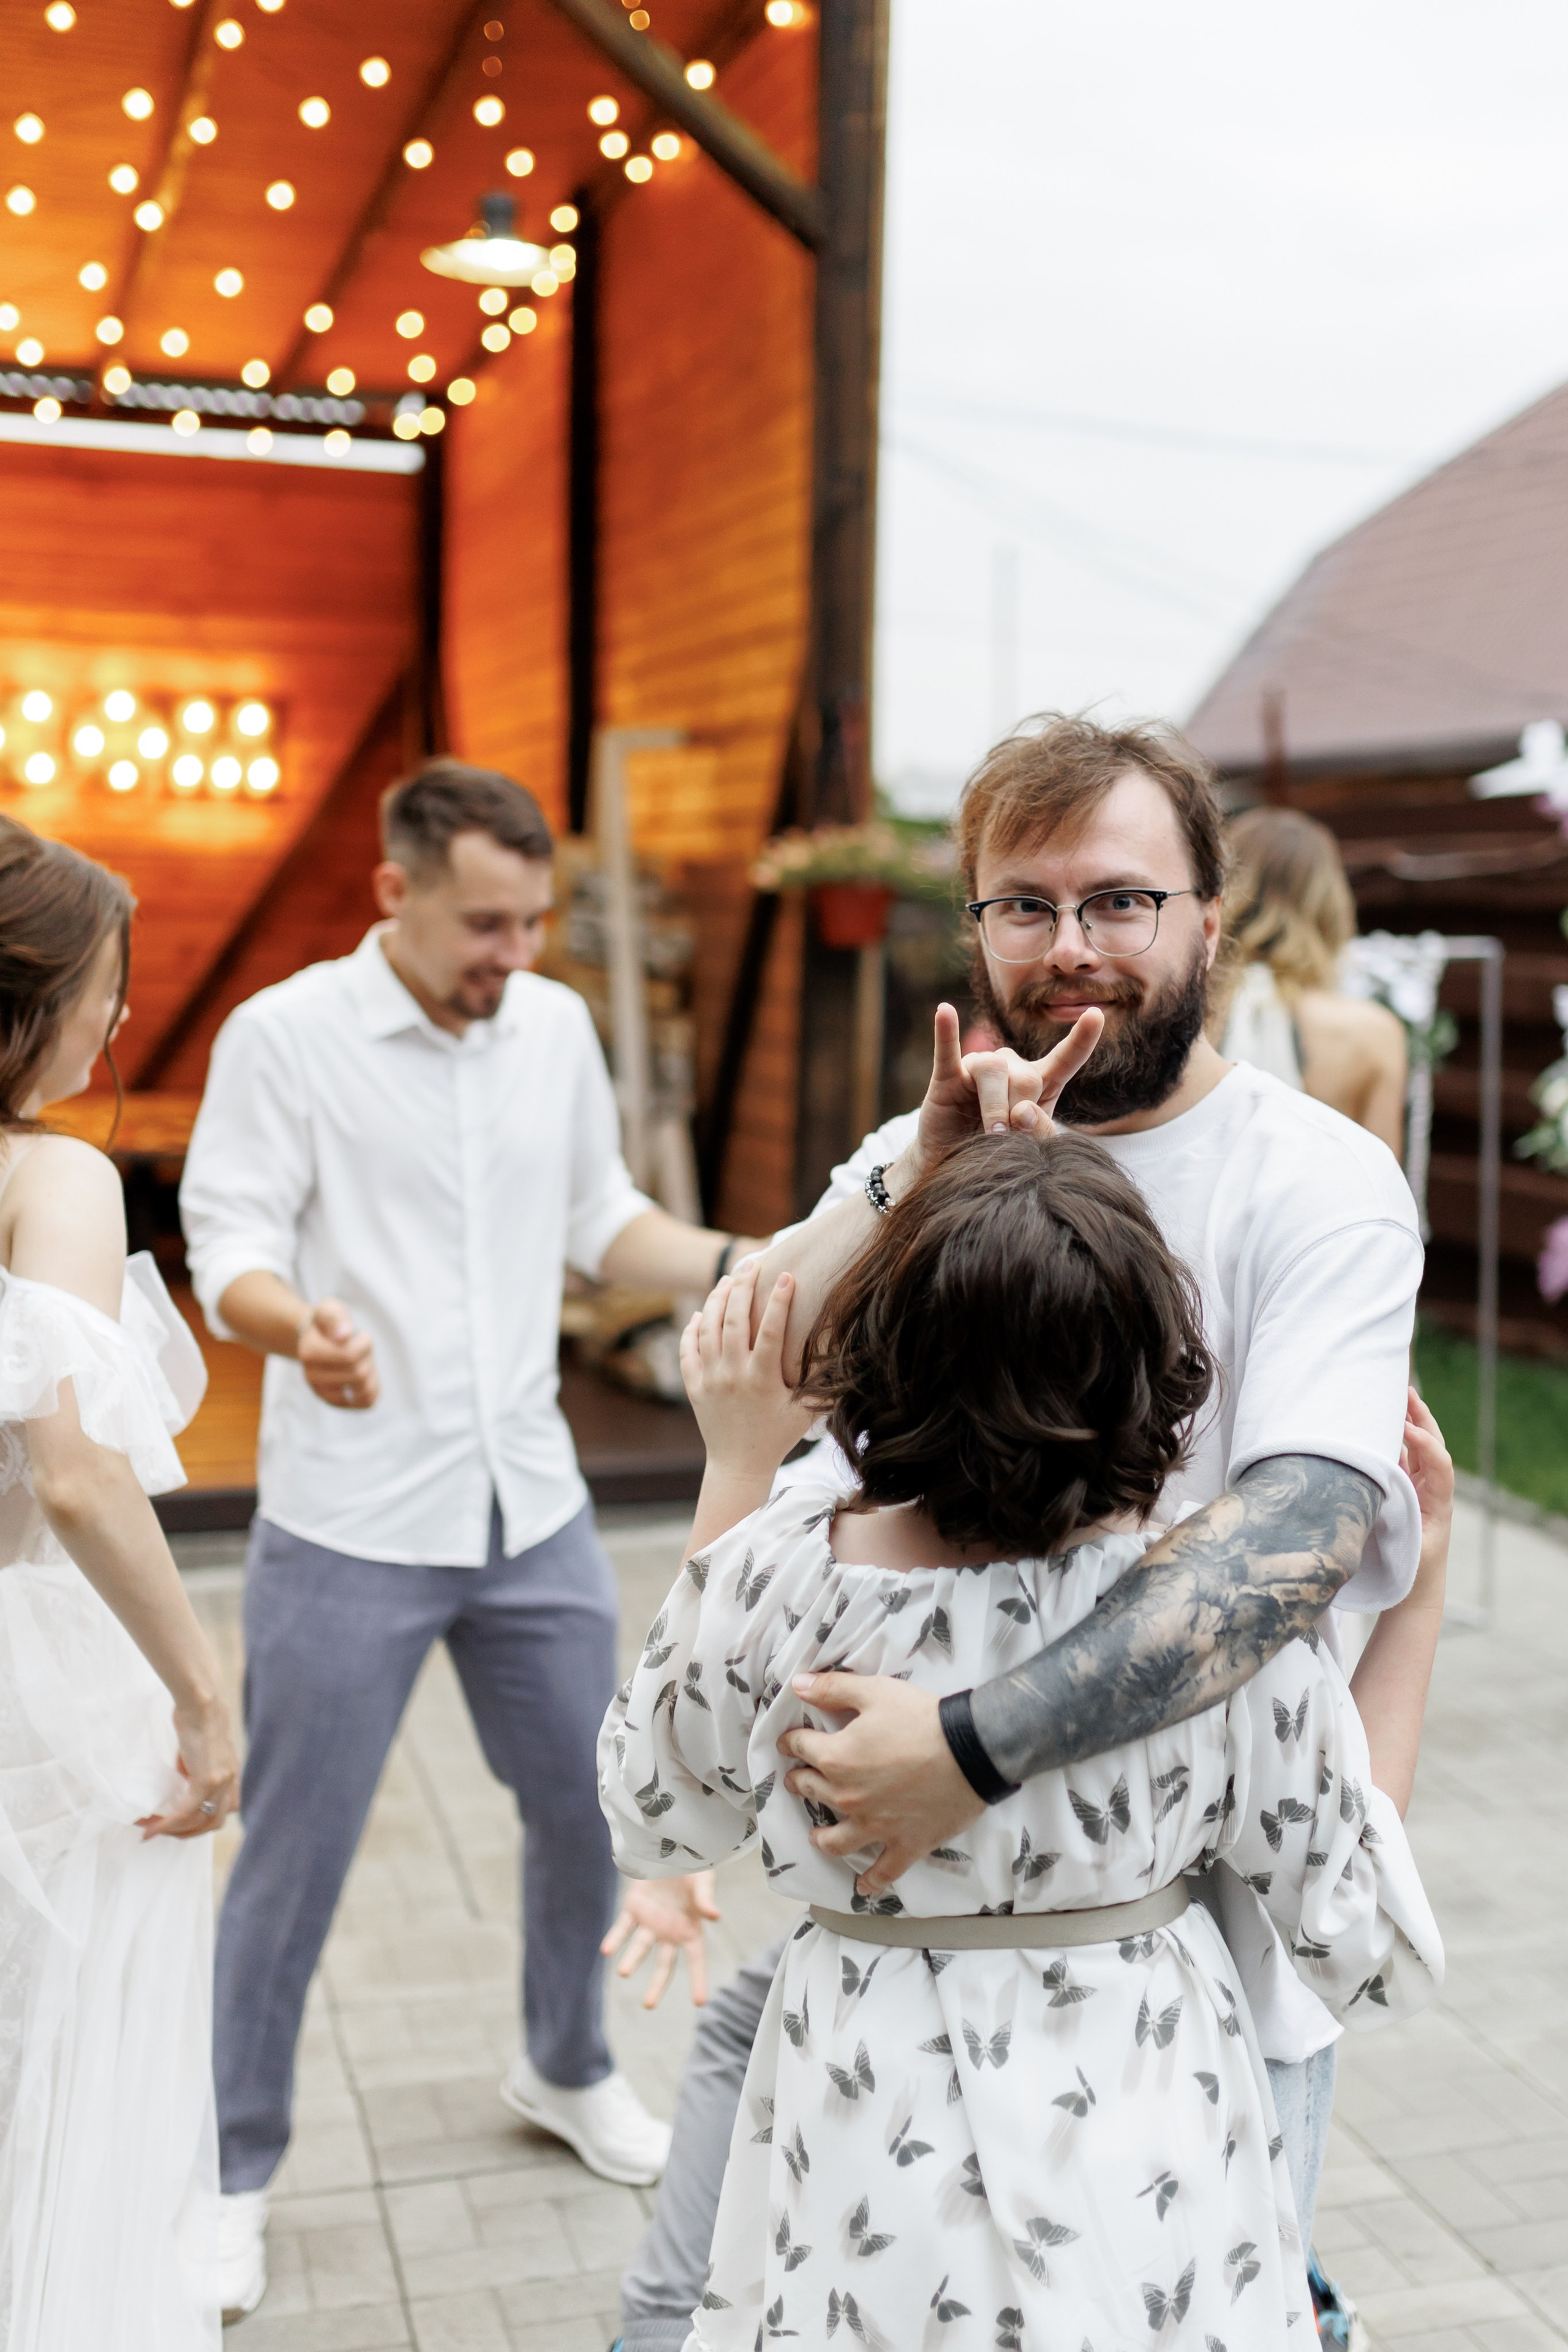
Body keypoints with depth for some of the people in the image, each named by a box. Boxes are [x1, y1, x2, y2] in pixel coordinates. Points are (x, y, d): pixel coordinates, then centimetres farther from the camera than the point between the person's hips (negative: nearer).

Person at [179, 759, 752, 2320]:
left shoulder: (557, 1027, 5)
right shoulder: (284, 1035, -9)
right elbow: (229, 1248, -13)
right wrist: (299, 1329, -35)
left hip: (531, 1512, 5)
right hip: (347, 1530, -5)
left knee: (588, 1807, 16)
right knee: (293, 1856, 5)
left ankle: (567, 2072, 43)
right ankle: (235, 2172, 26)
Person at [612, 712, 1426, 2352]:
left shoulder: (1319, 1187, -12)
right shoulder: (929, 1152, 4)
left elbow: (1303, 1529, -26)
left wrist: (980, 1747, -33)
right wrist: (918, 1185, -22)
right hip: (898, 1881, 4)